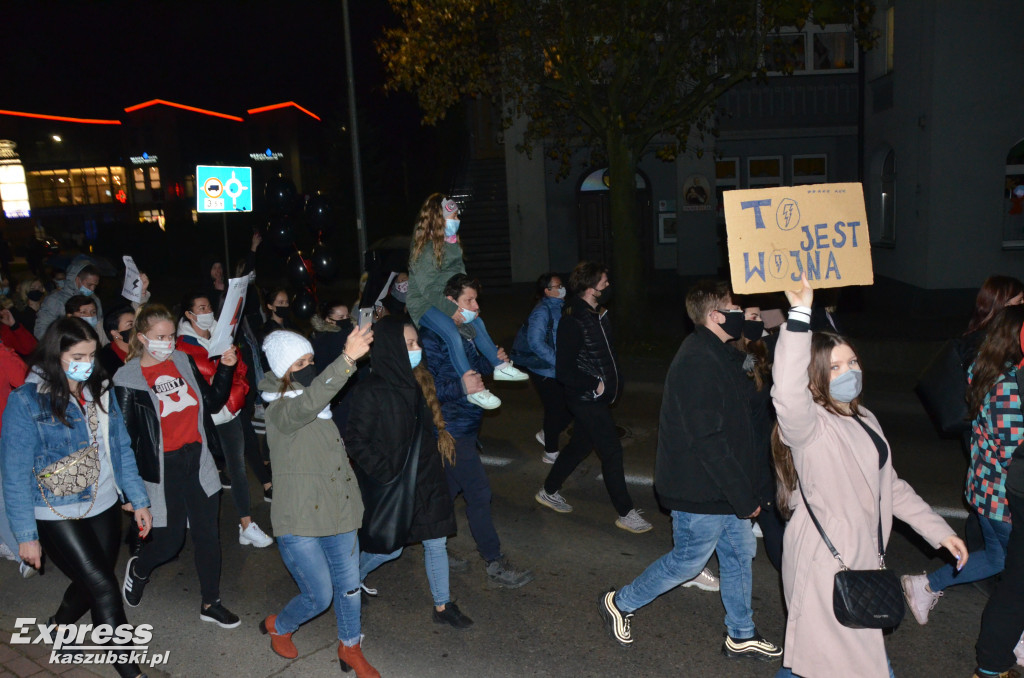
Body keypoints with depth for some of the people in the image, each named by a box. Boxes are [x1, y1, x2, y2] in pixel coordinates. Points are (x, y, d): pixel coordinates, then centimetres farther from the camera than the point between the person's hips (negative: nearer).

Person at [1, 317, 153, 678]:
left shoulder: (101, 391, 1)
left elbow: (121, 449, 7)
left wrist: (139, 500, 5)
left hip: (104, 507, 5)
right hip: (57, 514, -5)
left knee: (92, 583, 17)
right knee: (104, 586, -6)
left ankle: (59, 625, 50)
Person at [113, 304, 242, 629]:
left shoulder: (183, 361, 3)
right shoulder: (128, 378, -11)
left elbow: (213, 402, 7)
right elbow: (125, 436, -9)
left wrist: (225, 367, -5)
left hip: (197, 462, 4)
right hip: (162, 470, -4)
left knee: (208, 534, 9)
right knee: (169, 541, 5)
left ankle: (210, 604, 25)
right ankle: (138, 569, 41)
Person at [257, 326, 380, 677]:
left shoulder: (326, 404, 6)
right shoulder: (279, 411, -16)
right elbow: (309, 402, -40)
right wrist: (347, 359, -51)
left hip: (339, 514, 6)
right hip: (299, 522, -6)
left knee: (348, 587, 14)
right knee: (319, 597, 4)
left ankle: (350, 649, 37)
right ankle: (278, 626, 36)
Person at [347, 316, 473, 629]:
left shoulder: (420, 383, 1)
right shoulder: (371, 393, -19)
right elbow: (356, 443, -16)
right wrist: (386, 473, -18)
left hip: (426, 480, 6)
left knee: (436, 543, 11)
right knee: (391, 548, 10)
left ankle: (443, 606, 26)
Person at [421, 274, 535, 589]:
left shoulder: (466, 331, 11)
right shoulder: (432, 336, -18)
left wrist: (492, 363, 2)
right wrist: (461, 386, -36)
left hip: (466, 424, 9)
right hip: (451, 427, -9)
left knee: (450, 489, 19)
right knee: (479, 492, -6)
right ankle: (495, 564, 3)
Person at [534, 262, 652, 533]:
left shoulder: (598, 313, 7)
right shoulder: (572, 321, -21)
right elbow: (564, 372, -21)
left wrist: (614, 382, 8)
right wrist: (595, 385, -16)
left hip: (597, 397, 9)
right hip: (586, 399, -9)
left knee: (579, 445, 19)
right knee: (612, 452, -4)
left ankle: (548, 492, 36)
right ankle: (625, 513, 9)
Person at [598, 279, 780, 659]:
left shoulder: (716, 354, 8)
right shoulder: (700, 363, -26)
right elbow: (708, 441, -28)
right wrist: (744, 497, -21)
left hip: (723, 488, 10)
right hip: (701, 492, -10)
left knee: (740, 552, 18)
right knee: (687, 562, 6)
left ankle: (741, 636, 35)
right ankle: (620, 603, 25)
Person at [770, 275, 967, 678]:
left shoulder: (865, 421, 10)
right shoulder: (810, 425, -19)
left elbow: (889, 486, 20)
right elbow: (788, 393, -43)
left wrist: (938, 530, 16)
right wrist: (800, 313, -47)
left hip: (862, 556, 9)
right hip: (822, 561, -9)